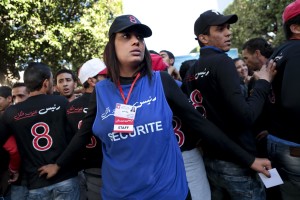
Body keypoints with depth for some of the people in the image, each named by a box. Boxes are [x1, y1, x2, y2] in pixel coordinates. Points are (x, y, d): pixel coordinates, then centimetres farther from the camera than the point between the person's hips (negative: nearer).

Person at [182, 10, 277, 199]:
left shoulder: (191, 73, 5)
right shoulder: (222, 62, -16)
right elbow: (245, 116, -24)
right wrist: (264, 83, -10)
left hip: (208, 159, 7)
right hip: (236, 162, -7)